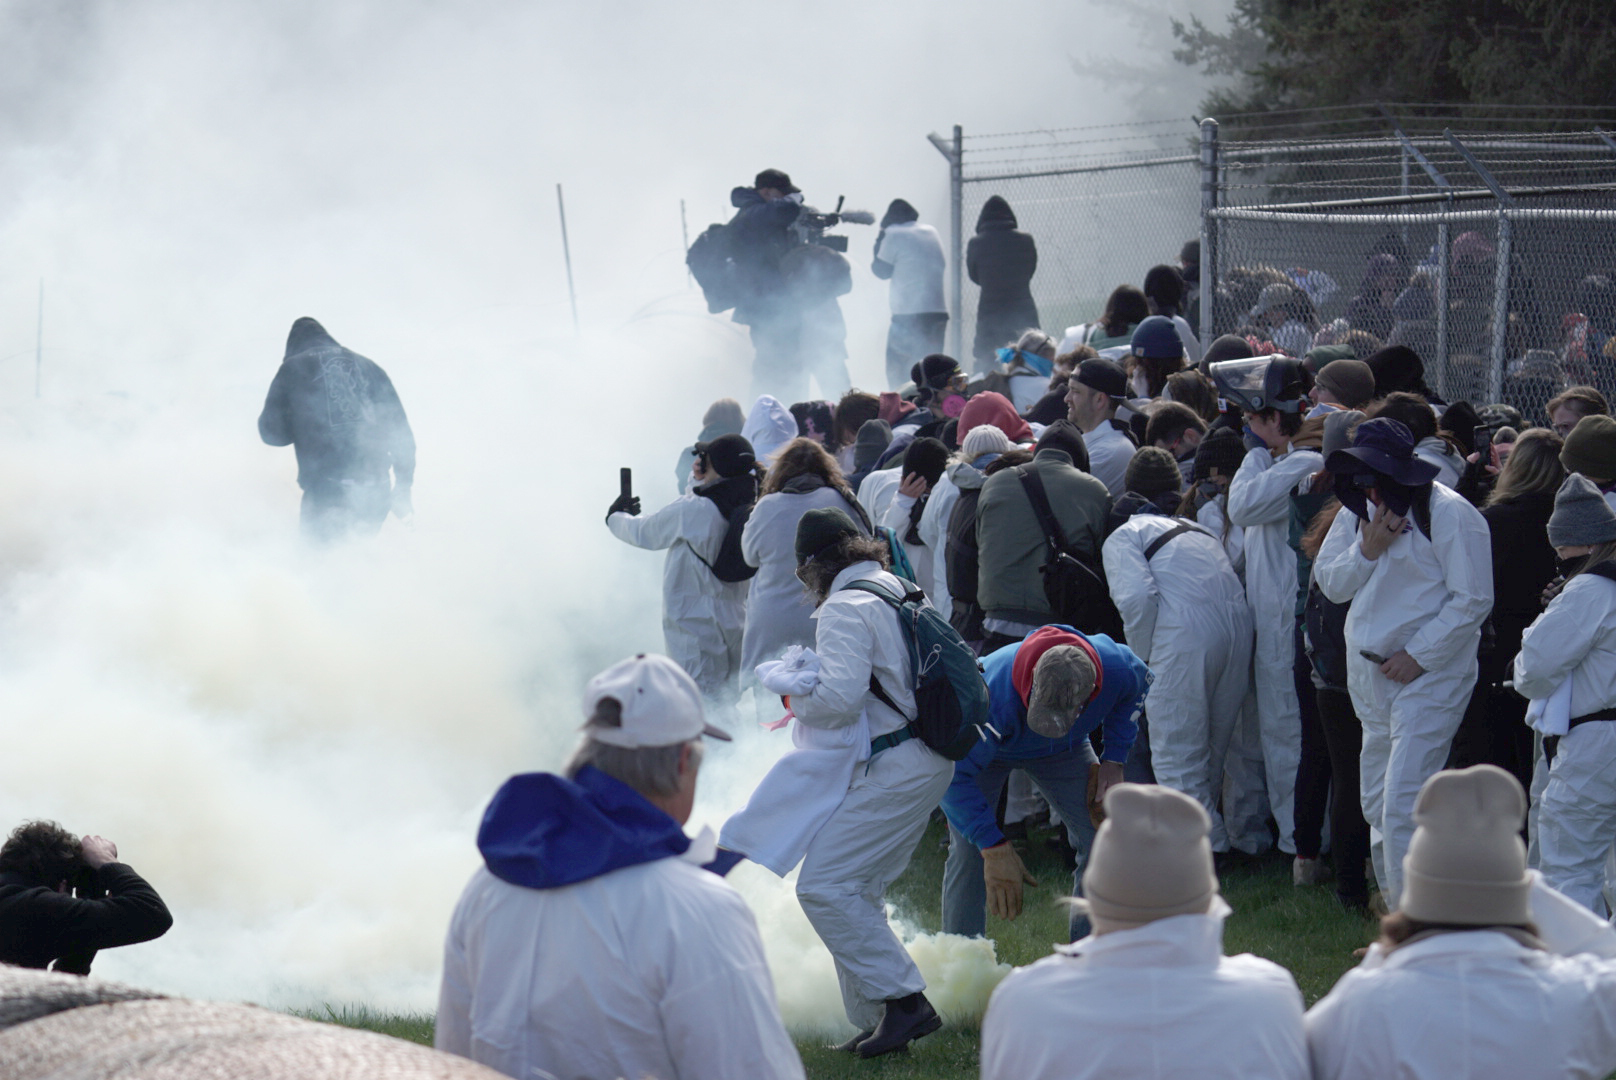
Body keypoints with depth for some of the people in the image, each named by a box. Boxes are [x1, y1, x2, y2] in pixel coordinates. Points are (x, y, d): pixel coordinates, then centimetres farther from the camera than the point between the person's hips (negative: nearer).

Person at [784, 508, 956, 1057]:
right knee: (860, 891, 14)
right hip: (928, 761, 10)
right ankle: (876, 1021, 15)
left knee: (823, 885, -12)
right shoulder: (894, 591, 17)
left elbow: (839, 698, -23)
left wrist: (796, 698, -2)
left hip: (895, 770, -10)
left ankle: (904, 1001, -15)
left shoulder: (843, 610, -13)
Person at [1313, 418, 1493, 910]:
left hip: (1429, 675, -8)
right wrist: (1367, 549, -9)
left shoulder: (1450, 515, -12)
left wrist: (1418, 657, -15)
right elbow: (1331, 583, 9)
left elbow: (1473, 601, -13)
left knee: (1403, 807, -16)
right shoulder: (1358, 510, 11)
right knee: (1377, 808, 12)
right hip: (1369, 677, 8)